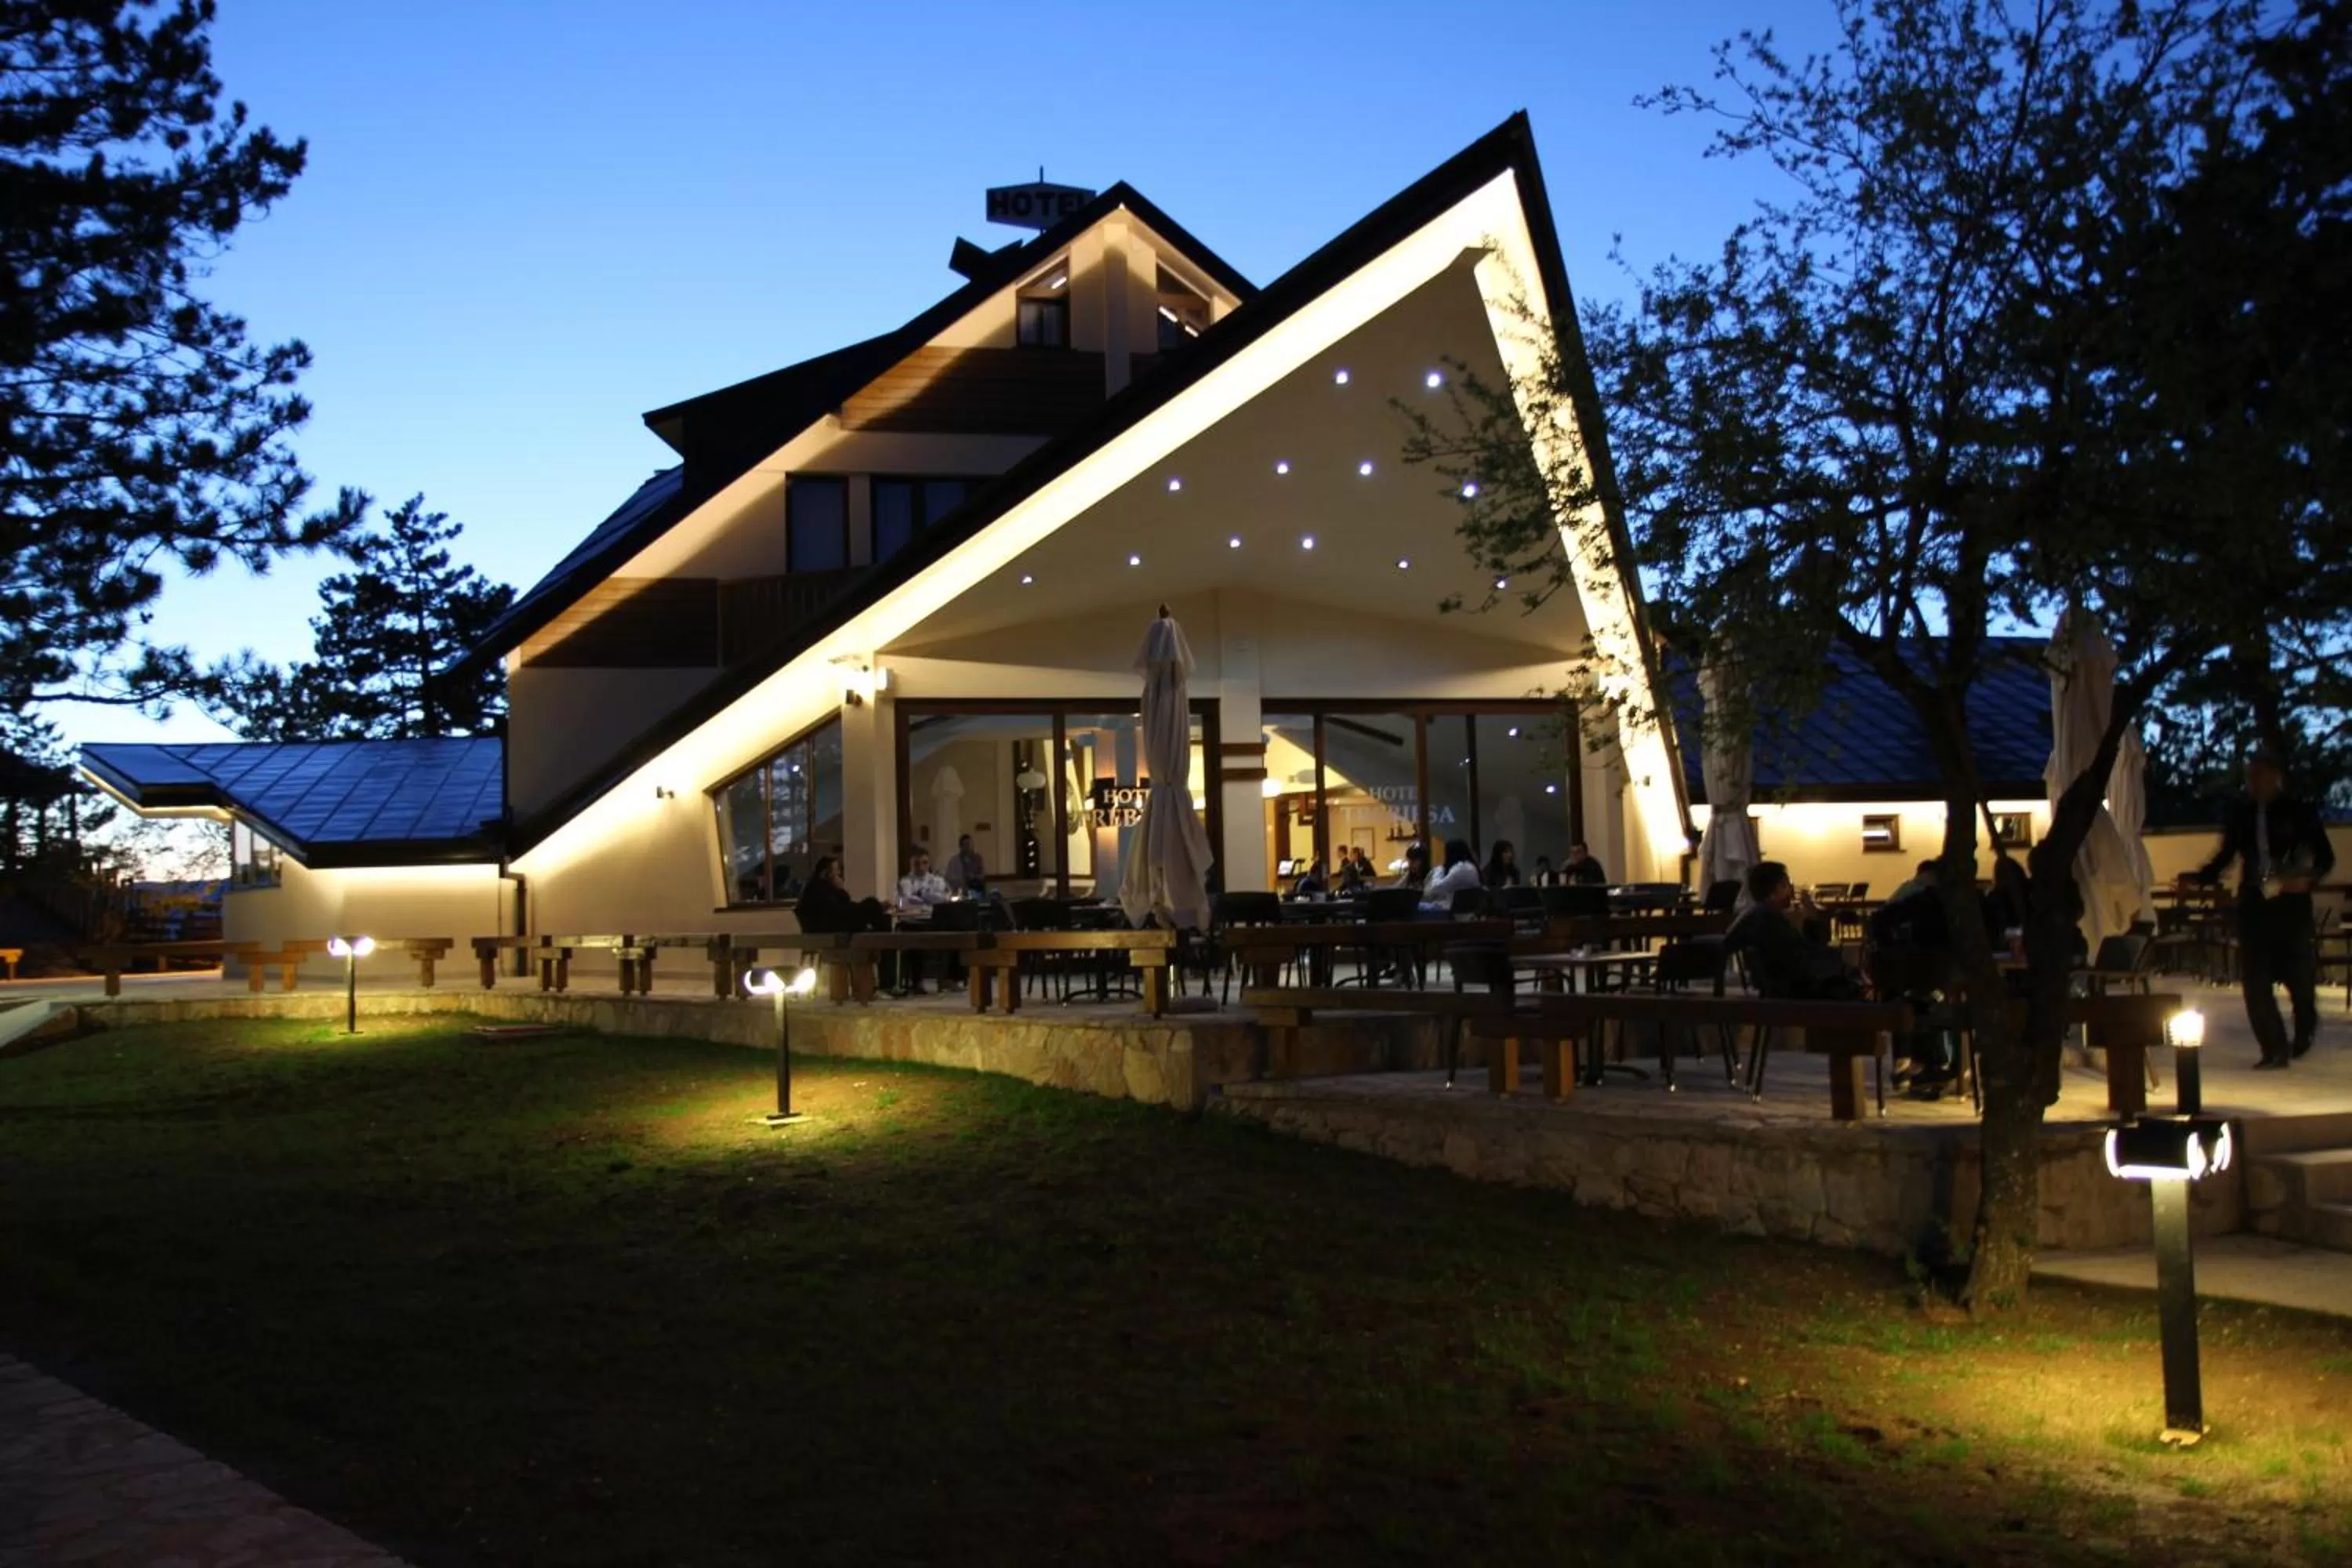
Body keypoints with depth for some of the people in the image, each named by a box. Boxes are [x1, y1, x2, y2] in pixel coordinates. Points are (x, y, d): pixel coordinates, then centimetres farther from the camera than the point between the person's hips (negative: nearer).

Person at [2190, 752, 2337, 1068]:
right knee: (2254, 981, -7)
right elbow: (2225, 857, 15)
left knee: (2299, 976, 1)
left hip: (2292, 905, -2)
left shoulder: (2299, 813, 1)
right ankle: (2275, 1048, 2)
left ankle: (2304, 1037, 31)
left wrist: (2309, 879, -16)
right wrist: (2198, 878, -1)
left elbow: (2326, 857, 3)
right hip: (2253, 906, 2)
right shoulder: (2240, 815, 7)